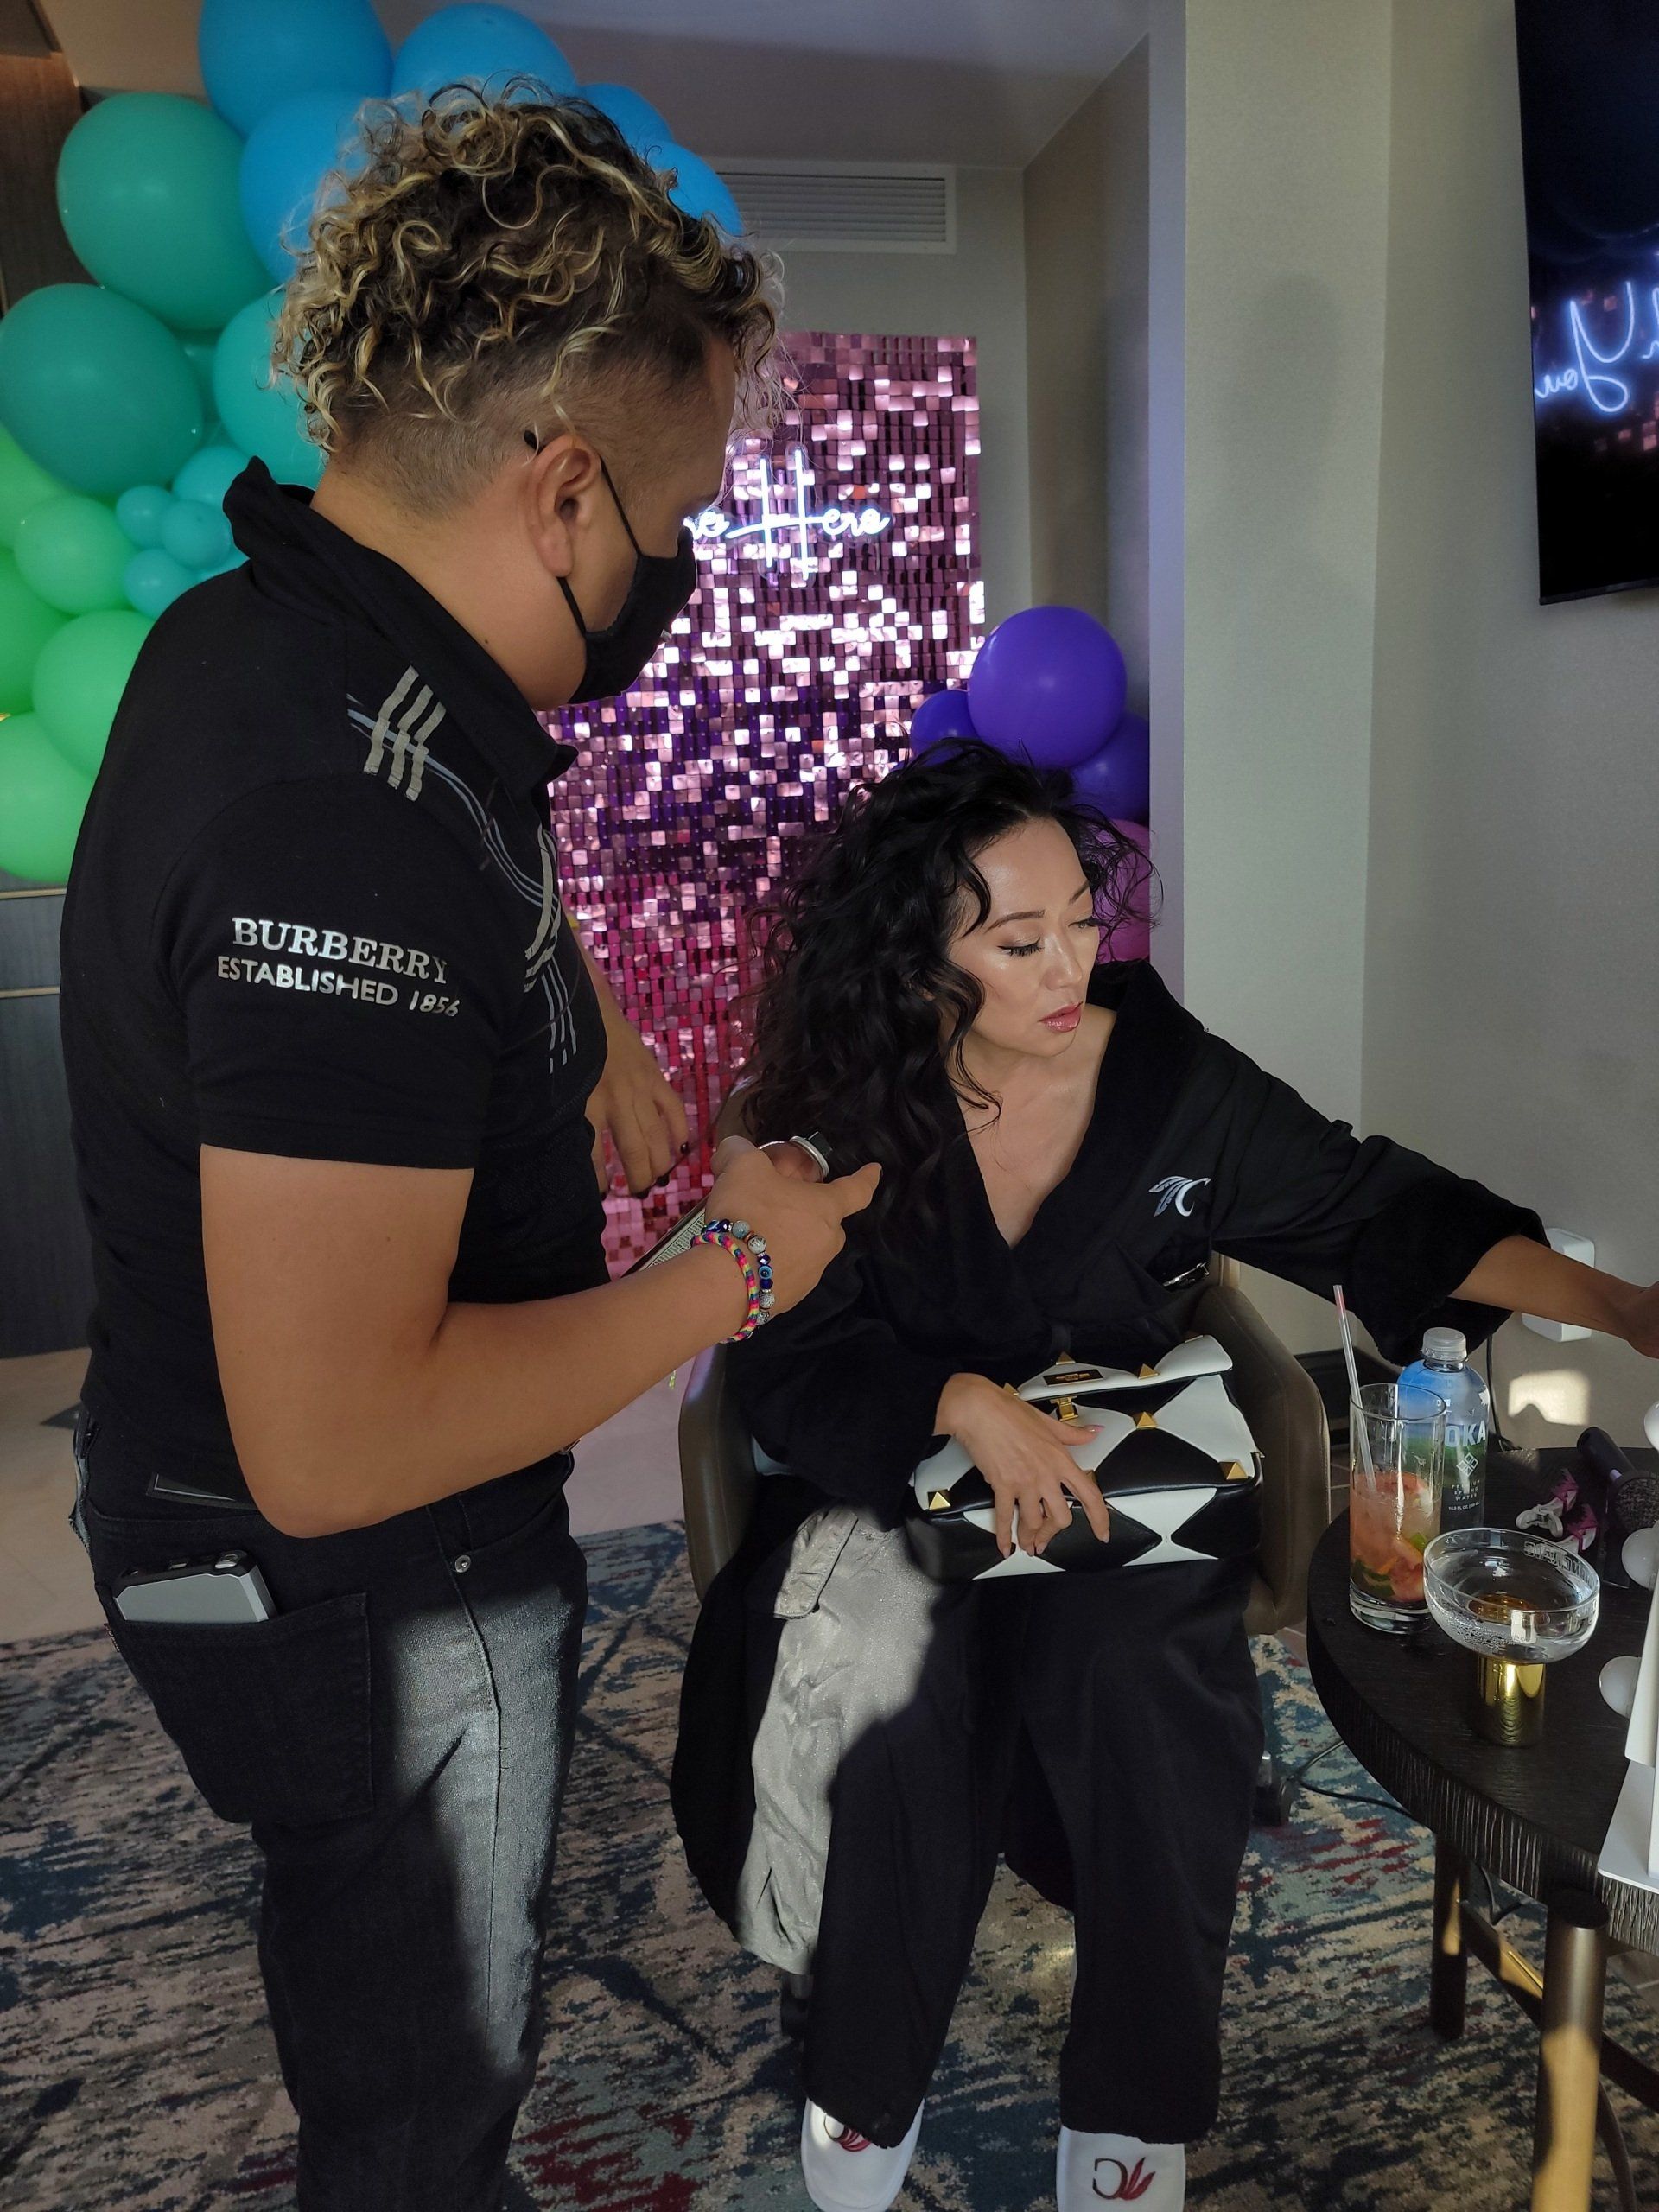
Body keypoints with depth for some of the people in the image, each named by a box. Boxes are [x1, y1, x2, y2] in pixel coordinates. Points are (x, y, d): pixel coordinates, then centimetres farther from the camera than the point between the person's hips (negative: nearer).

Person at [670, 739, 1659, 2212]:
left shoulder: (1177, 1082, -3)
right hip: (899, 1489, 0)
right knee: (899, 1675, -29)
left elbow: (1380, 1211, 0)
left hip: (1122, 1486, 1)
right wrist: (969, 1405, -26)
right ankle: (869, 2078, 0)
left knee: (1126, 1657, -30)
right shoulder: (842, 1115, -7)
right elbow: (791, 1362, -9)